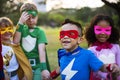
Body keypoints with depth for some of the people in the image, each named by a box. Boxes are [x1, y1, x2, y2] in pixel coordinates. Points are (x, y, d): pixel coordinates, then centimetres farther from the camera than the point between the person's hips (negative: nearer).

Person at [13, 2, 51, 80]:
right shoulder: (21, 29, 6)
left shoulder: (40, 31, -2)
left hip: (37, 66, -2)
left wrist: (44, 68, -26)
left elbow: (41, 50, -14)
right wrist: (20, 23, -14)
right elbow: (15, 42, -11)